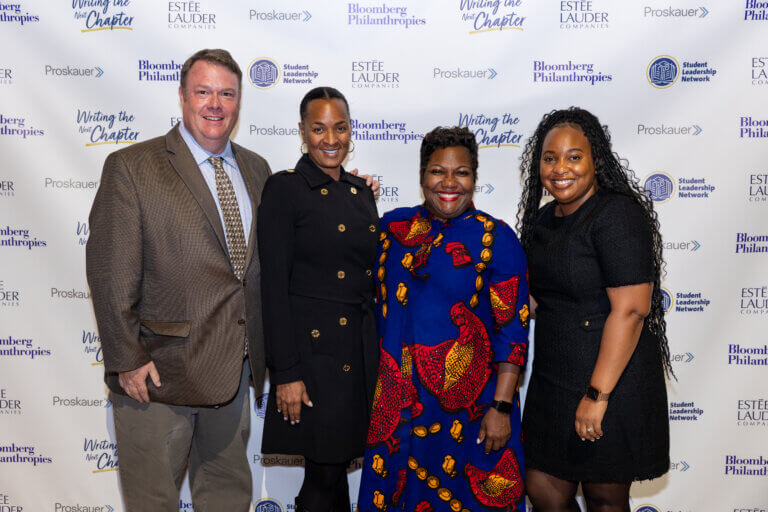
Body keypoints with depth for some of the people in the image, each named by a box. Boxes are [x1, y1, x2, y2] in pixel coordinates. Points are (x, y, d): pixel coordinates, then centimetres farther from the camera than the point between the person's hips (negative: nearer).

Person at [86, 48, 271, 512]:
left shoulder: (257, 169, 9)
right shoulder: (132, 167, -8)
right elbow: (110, 271, -11)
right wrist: (127, 360, -14)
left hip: (236, 368, 5)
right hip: (160, 370, -4)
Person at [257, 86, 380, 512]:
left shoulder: (361, 192, 12)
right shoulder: (284, 189, -7)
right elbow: (274, 286, -11)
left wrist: (378, 352, 14)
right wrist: (285, 373, -15)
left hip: (362, 350, 6)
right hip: (313, 349, -6)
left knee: (337, 467, 15)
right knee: (325, 477, 2)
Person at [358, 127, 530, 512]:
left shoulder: (496, 239, -8)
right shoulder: (394, 226, 4)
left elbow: (513, 331, -10)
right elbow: (376, 305, 14)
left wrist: (501, 407, -13)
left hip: (467, 404, -4)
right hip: (395, 401, 4)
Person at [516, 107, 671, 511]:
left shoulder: (618, 213, -16)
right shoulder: (544, 218, 9)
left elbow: (630, 309, -23)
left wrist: (597, 395, -24)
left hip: (610, 383, -7)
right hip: (553, 379, 7)